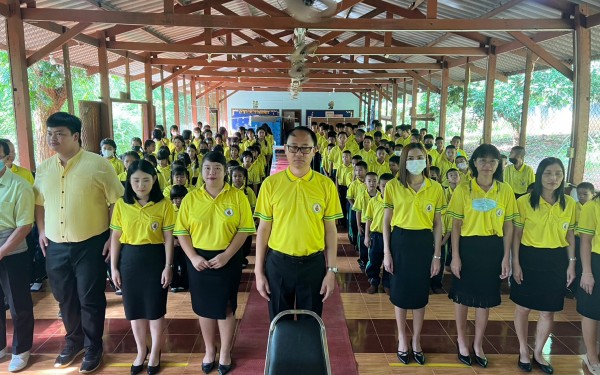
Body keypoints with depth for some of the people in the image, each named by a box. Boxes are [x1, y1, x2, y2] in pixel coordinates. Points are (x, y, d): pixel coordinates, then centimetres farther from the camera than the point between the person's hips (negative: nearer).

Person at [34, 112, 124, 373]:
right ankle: (73, 341, 39)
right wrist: (42, 231, 9)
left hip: (90, 245, -5)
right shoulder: (44, 168, 7)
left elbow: (117, 202, -8)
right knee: (65, 298, 17)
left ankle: (93, 347, 25)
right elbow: (39, 203, 19)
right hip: (55, 247, 5)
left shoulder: (98, 164, -9)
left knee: (90, 299, 6)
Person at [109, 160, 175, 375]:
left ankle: (155, 353, 28)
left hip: (155, 258, -2)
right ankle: (141, 351, 33)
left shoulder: (163, 204, -6)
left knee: (155, 308, 8)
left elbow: (168, 238, -5)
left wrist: (168, 266, -8)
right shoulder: (121, 204, 0)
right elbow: (115, 237, 4)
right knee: (134, 308, 13)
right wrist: (113, 267, 2)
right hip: (129, 259, 3)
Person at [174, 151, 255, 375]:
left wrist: (226, 255, -16)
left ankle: (225, 352, 29)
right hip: (199, 260, 2)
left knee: (225, 307, 9)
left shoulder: (237, 197, -6)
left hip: (228, 260, -2)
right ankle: (209, 350, 34)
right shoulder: (190, 198, 0)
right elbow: (182, 231, 1)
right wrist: (193, 257, -10)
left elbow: (244, 229, -8)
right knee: (204, 307, 14)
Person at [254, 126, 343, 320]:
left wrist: (331, 270, -2)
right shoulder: (271, 183, -5)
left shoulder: (326, 185, -4)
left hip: (313, 264, 0)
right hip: (278, 263, 0)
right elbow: (264, 228, 0)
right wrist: (259, 271, 0)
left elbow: (330, 229, 0)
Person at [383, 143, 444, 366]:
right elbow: (386, 221, 0)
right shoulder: (393, 186, -4)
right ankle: (402, 339, 29)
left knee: (420, 294, 11)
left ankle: (416, 340, 30)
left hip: (424, 242, 1)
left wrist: (437, 255, 1)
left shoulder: (435, 188, 0)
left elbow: (437, 224, 4)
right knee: (400, 293, 9)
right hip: (400, 241, -1)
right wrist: (386, 252, -4)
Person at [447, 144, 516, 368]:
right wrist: (455, 256, -8)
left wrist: (506, 257, 0)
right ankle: (462, 341, 31)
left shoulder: (505, 190, 0)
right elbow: (456, 225, -4)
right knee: (462, 296, 10)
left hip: (493, 249, 2)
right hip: (468, 247, -1)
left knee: (486, 298, 12)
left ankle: (478, 344, 32)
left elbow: (508, 226, 4)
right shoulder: (463, 189, -5)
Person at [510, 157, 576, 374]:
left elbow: (570, 236, 9)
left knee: (548, 312, 12)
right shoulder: (524, 201, -8)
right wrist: (515, 263, -8)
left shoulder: (569, 203, 2)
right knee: (523, 308, 9)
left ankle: (538, 353, 32)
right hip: (529, 258, -2)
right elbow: (516, 234, -5)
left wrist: (571, 264, 5)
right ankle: (523, 351, 30)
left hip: (556, 261, 3)